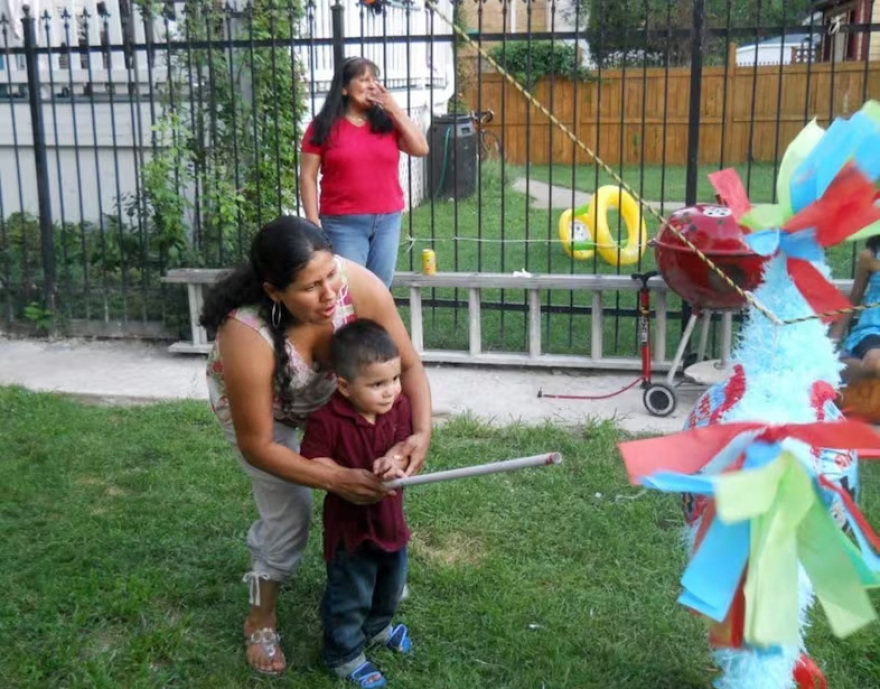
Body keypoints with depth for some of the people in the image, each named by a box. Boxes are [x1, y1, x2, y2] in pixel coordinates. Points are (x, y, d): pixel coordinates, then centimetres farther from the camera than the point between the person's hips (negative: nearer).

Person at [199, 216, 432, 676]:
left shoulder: (360, 285, -37)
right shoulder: (248, 336, -44)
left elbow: (408, 365, -23)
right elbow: (256, 446, -32)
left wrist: (422, 431, -39)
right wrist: (335, 479, -37)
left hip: (330, 392, 4)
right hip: (255, 403, -3)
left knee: (372, 479, 5)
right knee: (289, 511, -6)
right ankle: (261, 619, 19)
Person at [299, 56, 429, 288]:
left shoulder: (387, 122, 8)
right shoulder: (324, 126, -1)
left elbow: (421, 149, -2)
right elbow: (307, 176, -1)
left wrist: (394, 108, -4)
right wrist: (313, 222, -8)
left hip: (388, 220, 4)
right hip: (344, 223, -3)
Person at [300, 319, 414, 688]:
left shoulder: (400, 406, -8)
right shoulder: (327, 420, -25)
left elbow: (407, 442, -8)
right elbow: (311, 462, -18)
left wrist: (394, 459, -31)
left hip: (390, 516, 6)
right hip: (349, 521, -6)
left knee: (391, 582, 26)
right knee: (350, 595, 8)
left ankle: (377, 627, 53)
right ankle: (344, 655, 29)